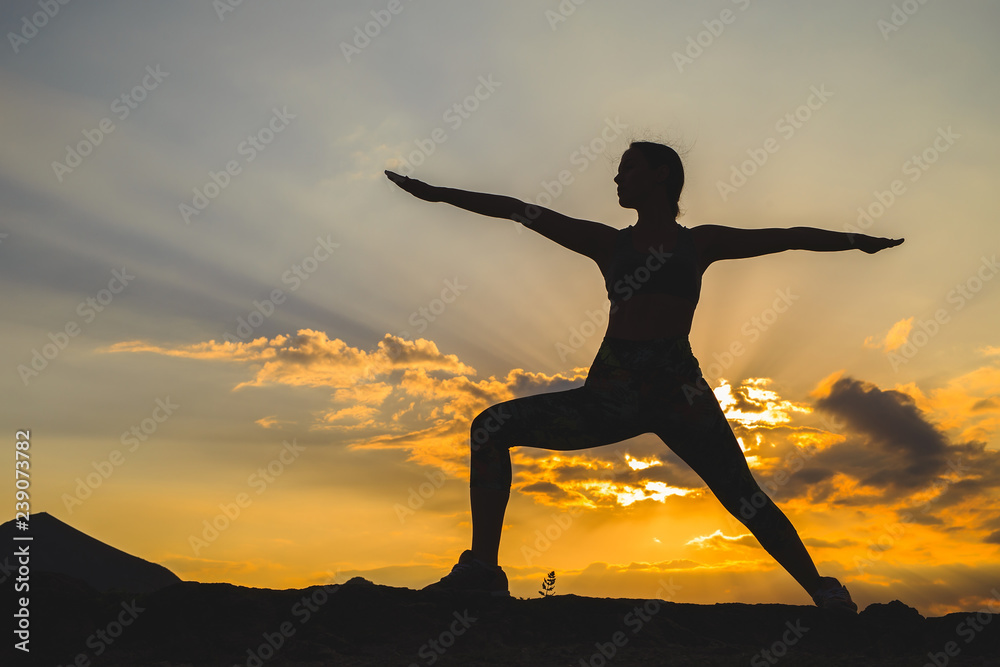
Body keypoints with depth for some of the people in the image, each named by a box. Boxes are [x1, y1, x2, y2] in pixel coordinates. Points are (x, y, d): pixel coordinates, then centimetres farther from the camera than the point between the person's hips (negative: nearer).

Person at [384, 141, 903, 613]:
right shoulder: (608, 243, 18)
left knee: (746, 500, -10)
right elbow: (521, 211, 16)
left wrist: (856, 239, 10)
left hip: (678, 391, -2)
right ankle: (482, 570, -8)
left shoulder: (699, 242, 14)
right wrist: (437, 193, 18)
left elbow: (788, 237, 17)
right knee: (491, 427, -8)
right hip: (612, 390, 3)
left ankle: (827, 596, 8)